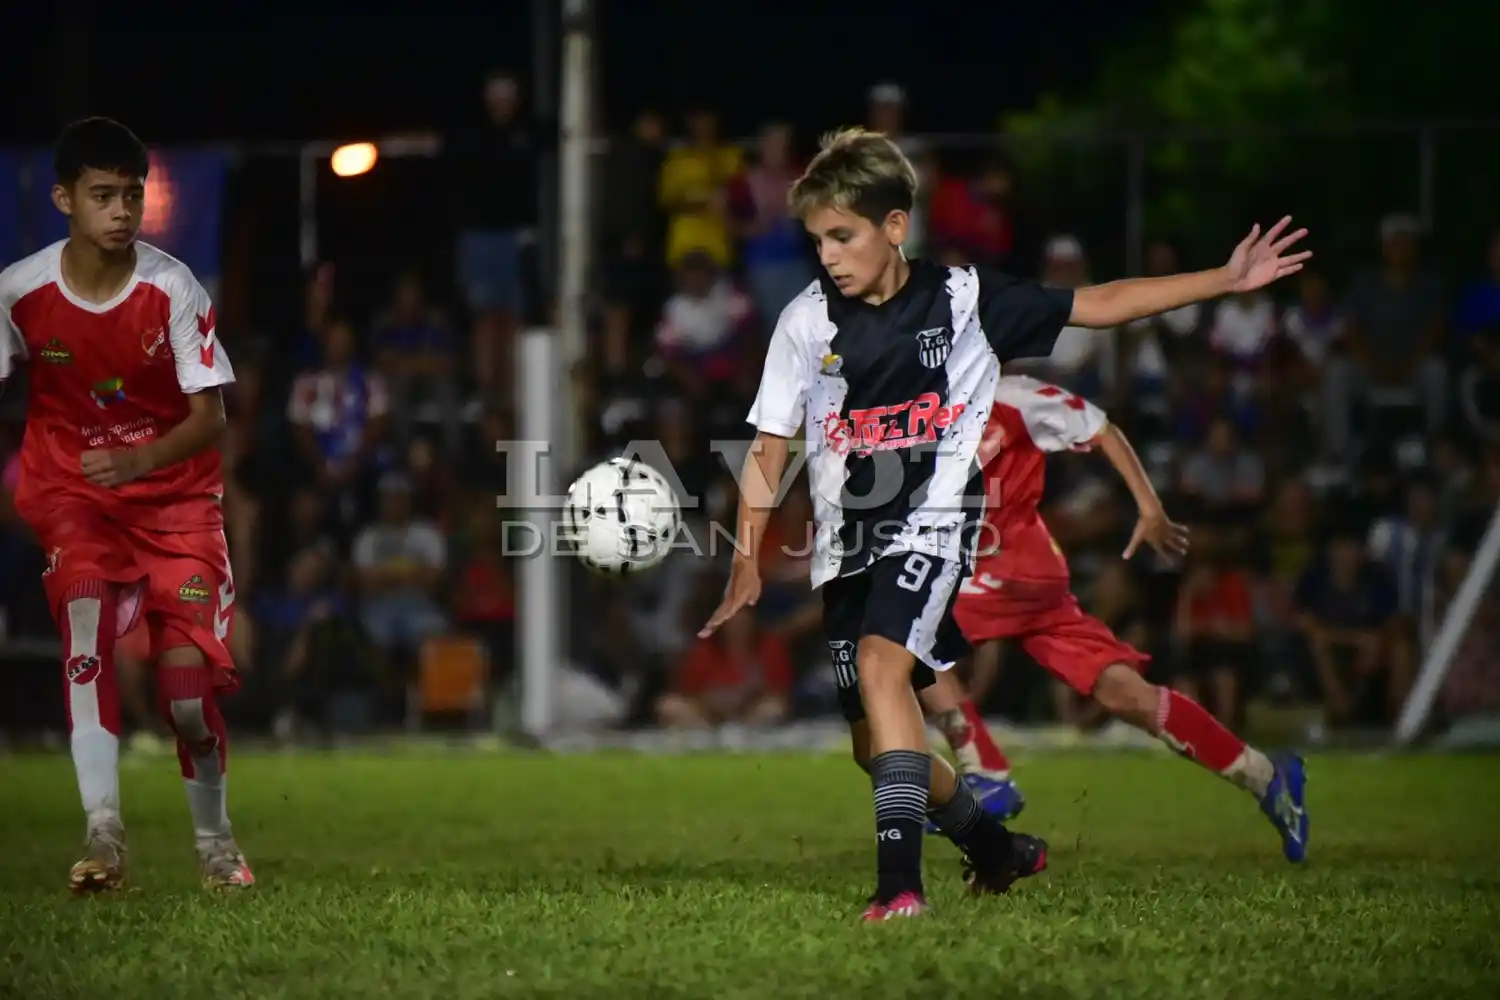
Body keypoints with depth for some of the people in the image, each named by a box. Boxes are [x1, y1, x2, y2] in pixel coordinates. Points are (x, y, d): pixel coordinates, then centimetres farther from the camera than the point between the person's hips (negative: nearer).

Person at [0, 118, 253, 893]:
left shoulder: (173, 290, -16)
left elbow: (210, 419, -17)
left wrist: (143, 458, -35)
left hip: (174, 488, 0)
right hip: (71, 489, 1)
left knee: (189, 679, -11)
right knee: (85, 604, -30)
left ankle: (214, 837, 18)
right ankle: (103, 832, -33)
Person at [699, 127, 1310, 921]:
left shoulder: (964, 300, -2)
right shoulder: (807, 322, 2)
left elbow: (1099, 305, 3)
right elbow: (769, 449, 6)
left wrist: (1227, 280, -2)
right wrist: (747, 560, -3)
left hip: (931, 524, -4)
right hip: (848, 542, 4)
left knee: (881, 662, -30)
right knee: (874, 745, 9)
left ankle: (899, 879, -35)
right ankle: (994, 851, 35)